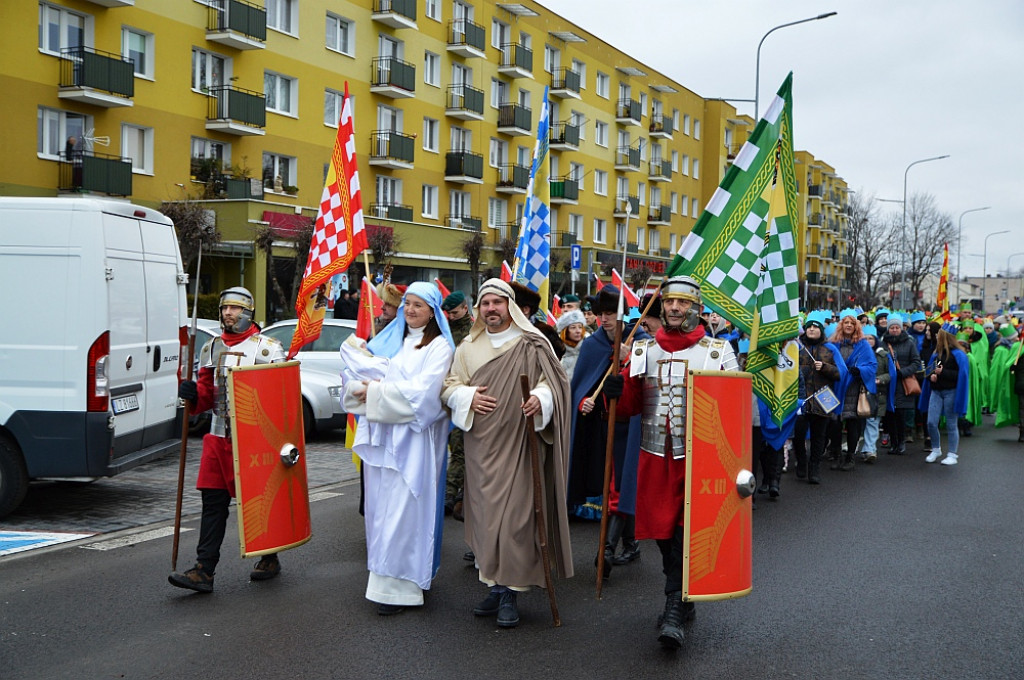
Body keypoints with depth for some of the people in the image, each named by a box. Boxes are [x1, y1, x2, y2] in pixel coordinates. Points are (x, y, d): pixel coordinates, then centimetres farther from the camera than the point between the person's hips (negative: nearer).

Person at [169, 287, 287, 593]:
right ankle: (204, 570, 0)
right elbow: (207, 393, 19)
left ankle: (270, 558, 26)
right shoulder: (212, 349, 13)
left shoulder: (268, 348, -3)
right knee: (213, 501, 0)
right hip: (218, 438, 5)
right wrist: (194, 394, -5)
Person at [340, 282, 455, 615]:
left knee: (403, 509, -6)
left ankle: (399, 585, -3)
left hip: (413, 437, -6)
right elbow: (352, 373, 11)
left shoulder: (439, 346, 0)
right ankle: (383, 576, 14)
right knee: (379, 506, 7)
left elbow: (423, 391, -13)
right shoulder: (389, 341, 17)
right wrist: (363, 388, -11)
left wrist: (377, 392, -10)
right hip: (381, 435, 6)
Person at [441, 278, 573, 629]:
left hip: (518, 444, -4)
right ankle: (495, 587, 18)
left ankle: (510, 594, 2)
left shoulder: (531, 344, 0)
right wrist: (468, 396, -5)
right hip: (480, 446, 4)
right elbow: (449, 386, 16)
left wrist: (540, 399, -23)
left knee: (515, 515, -6)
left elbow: (553, 380, -2)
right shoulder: (468, 347, 13)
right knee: (485, 514, 7)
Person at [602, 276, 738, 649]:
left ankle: (675, 612, -1)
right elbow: (630, 406, 12)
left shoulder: (718, 351, 2)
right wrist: (617, 391, -10)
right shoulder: (644, 350, 9)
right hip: (655, 456, 3)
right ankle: (681, 602, 28)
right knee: (664, 533, 10)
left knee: (687, 532, -6)